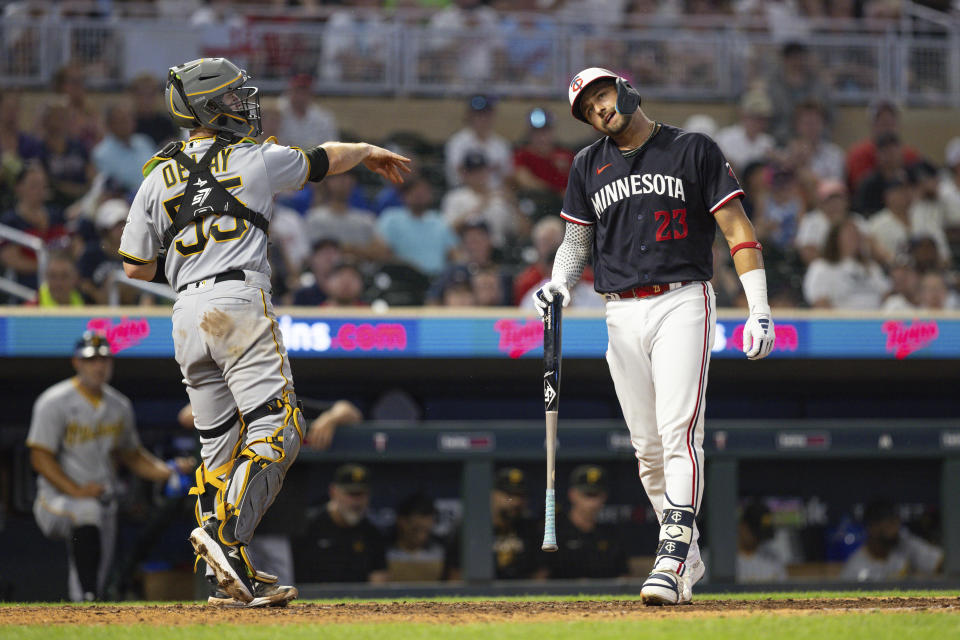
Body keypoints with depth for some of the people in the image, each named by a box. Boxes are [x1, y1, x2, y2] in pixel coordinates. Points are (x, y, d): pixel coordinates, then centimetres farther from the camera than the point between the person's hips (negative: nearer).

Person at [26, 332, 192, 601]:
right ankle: (87, 598, -44)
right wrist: (76, 491, -23)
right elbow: (40, 458, -12)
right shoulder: (55, 403, -8)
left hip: (103, 505, 7)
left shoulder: (120, 405, 11)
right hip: (59, 501, -6)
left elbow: (131, 455, 22)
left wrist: (166, 471, 4)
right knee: (87, 510, -38)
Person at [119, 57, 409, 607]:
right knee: (276, 431, -10)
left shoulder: (158, 177, 14)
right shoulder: (256, 159, 6)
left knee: (221, 445, 11)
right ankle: (225, 535, -29)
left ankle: (233, 574, 5)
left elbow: (136, 267, 14)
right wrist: (369, 151, 45)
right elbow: (327, 159, 24)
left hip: (186, 314, 5)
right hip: (240, 301, -5)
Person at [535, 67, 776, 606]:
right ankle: (688, 556, 17)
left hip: (682, 303, -5)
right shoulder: (589, 166, 14)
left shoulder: (694, 151, 0)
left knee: (679, 432, -17)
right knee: (649, 447, 4)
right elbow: (577, 240, 21)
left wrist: (759, 311, -9)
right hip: (622, 315, 5)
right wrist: (559, 284, -1)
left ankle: (672, 559, -24)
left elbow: (737, 228, -2)